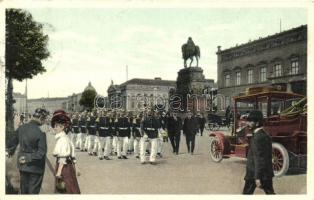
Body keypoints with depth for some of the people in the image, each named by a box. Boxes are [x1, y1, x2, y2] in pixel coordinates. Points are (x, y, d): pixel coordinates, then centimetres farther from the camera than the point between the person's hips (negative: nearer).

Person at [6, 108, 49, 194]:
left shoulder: (21, 128, -4)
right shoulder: (40, 133, -22)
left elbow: (12, 142, 12)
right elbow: (41, 152, -25)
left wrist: (10, 151, 30)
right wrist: (28, 158, -13)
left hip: (22, 165, 6)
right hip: (35, 167, -6)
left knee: (23, 189, 21)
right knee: (33, 190, 8)